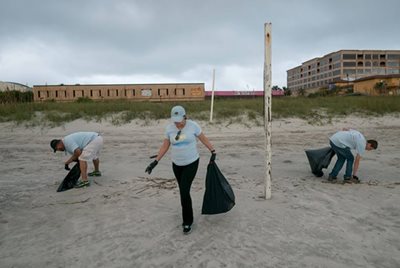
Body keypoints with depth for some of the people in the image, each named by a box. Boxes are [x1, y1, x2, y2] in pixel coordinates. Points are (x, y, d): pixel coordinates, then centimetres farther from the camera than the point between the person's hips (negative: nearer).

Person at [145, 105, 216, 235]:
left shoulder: (193, 125, -15)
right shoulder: (169, 128, -7)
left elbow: (204, 139, -2)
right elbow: (165, 146, -1)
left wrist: (213, 152, -1)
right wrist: (155, 162, -6)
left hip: (191, 163, -4)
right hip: (177, 164, 4)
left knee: (184, 192, -11)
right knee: (184, 191, 15)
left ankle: (187, 221, 7)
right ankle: (188, 216, 37)